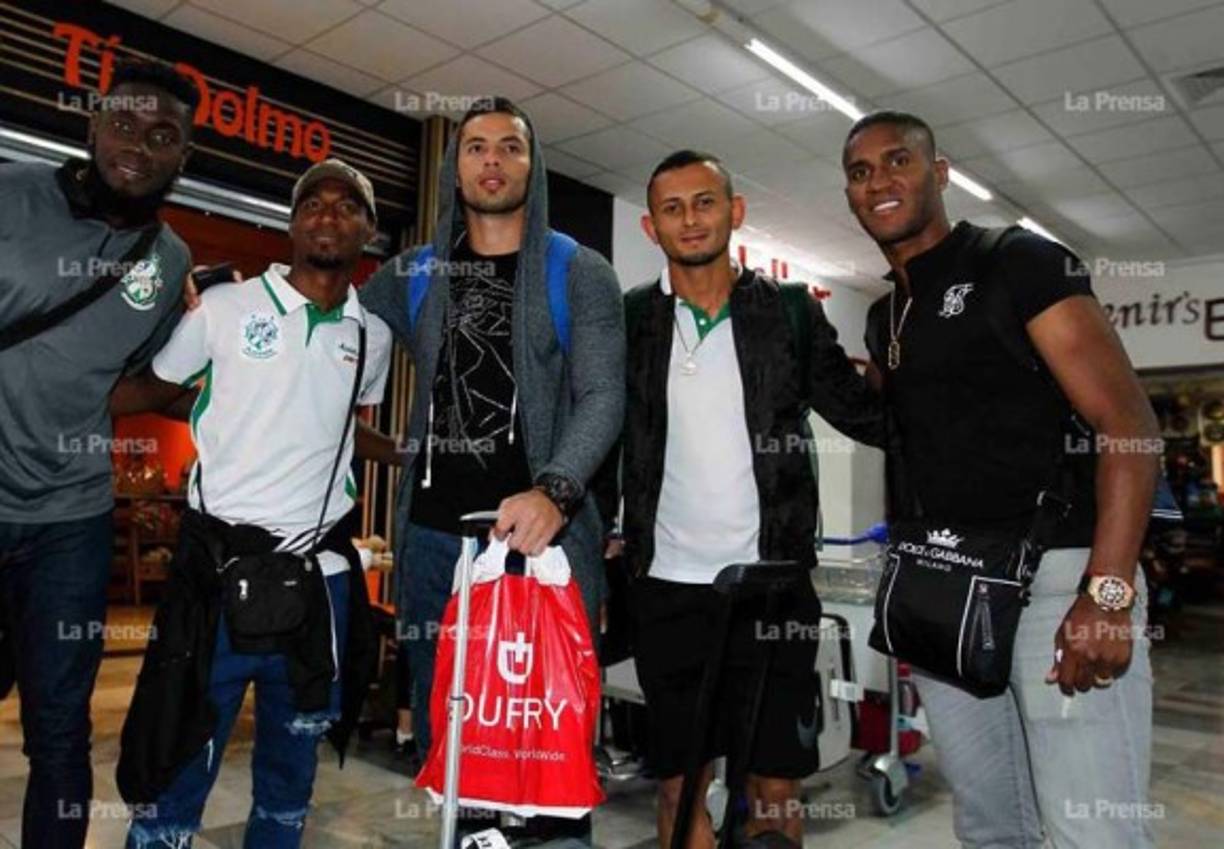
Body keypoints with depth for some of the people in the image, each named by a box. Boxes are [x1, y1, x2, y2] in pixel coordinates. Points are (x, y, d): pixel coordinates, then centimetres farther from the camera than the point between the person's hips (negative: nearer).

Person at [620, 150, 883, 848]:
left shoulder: (792, 310, 3)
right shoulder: (630, 320, 3)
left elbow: (867, 417, 4)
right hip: (668, 585, 1)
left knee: (776, 783, 9)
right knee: (681, 782, 11)